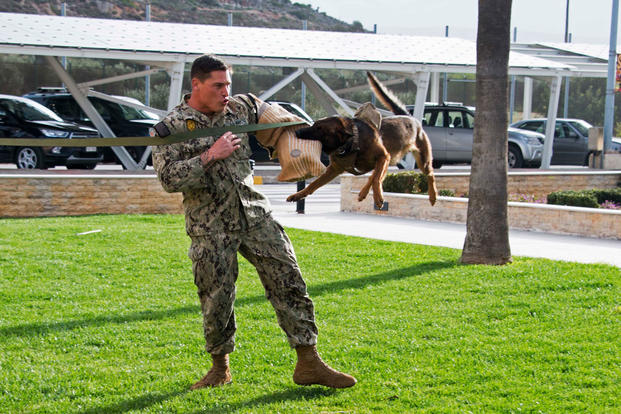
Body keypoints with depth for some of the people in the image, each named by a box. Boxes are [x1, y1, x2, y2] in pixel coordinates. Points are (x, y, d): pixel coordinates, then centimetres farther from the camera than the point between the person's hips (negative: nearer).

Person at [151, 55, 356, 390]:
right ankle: (220, 368, 26)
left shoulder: (240, 108, 7)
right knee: (217, 300, 3)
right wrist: (210, 156, -21)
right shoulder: (169, 129, -6)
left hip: (255, 214, 4)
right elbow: (169, 178, -18)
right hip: (210, 229, -3)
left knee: (288, 280, -4)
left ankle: (308, 363, 1)